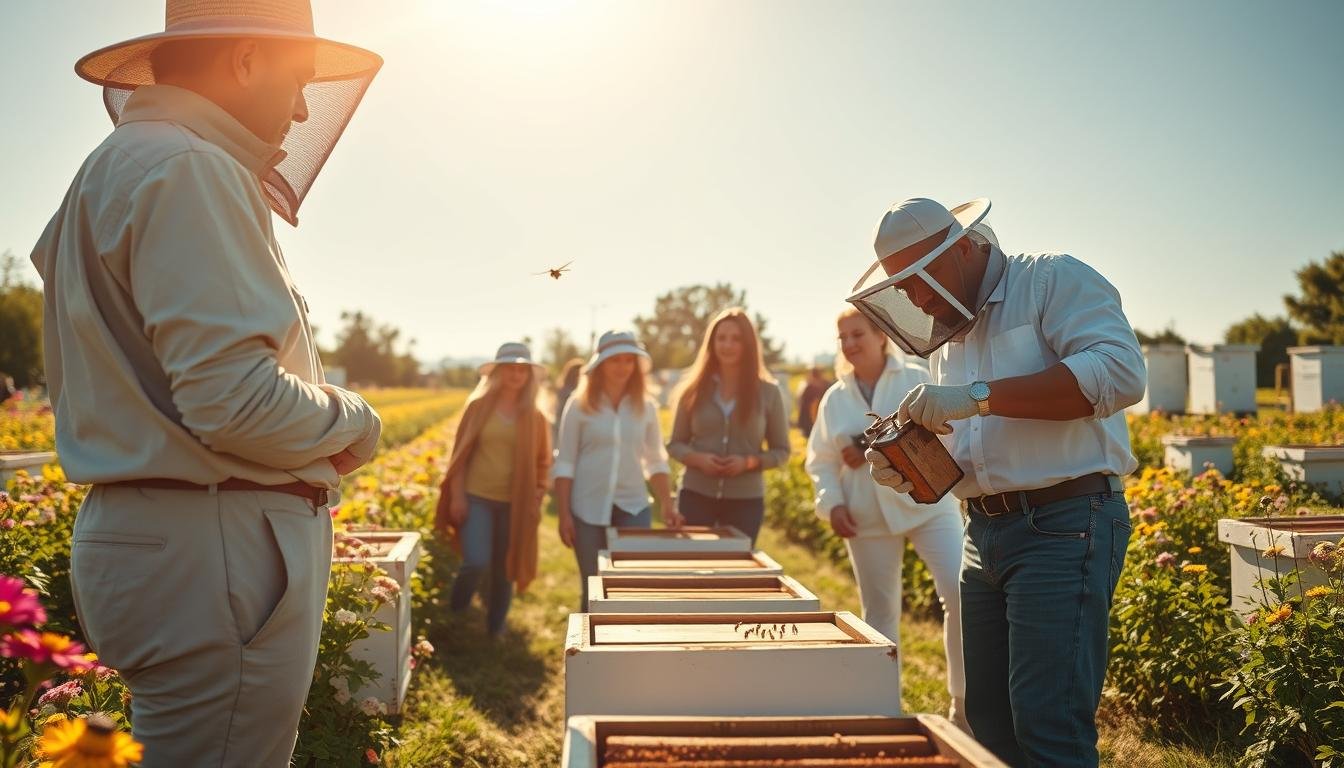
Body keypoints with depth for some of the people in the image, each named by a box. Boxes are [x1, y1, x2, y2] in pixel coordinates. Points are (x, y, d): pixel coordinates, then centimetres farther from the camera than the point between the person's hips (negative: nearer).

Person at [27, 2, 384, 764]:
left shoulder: (112, 170, 18)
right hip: (215, 554, -11)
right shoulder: (188, 170, -15)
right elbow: (237, 397, -25)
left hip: (144, 532, 11)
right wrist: (353, 421, -5)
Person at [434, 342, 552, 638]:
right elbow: (460, 453, 1)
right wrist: (457, 495, -5)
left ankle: (495, 628, 27)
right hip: (477, 497, -2)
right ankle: (455, 612, 15)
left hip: (515, 503, 2)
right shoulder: (479, 406, -1)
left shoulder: (536, 416, 3)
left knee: (504, 569, 9)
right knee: (477, 562, -15)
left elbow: (542, 461, 9)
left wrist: (536, 501, 1)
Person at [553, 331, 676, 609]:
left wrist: (668, 505, 0)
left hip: (634, 507, 2)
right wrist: (564, 514, -7)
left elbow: (656, 462, 10)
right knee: (592, 590, 7)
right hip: (588, 509, -1)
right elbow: (564, 463, -2)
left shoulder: (646, 406, 5)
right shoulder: (580, 405, -2)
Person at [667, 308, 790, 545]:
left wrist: (749, 462, -14)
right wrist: (697, 458, -13)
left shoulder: (768, 392, 0)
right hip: (696, 496, 1)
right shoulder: (694, 389, 2)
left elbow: (781, 450, 4)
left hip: (746, 500, 0)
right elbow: (675, 444, 8)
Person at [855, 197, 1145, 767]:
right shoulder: (946, 339, 19)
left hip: (1064, 527, -8)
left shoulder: (1054, 281, -5)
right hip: (985, 536, 8)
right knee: (989, 719, 11)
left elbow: (1120, 371, -22)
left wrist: (979, 396, -23)